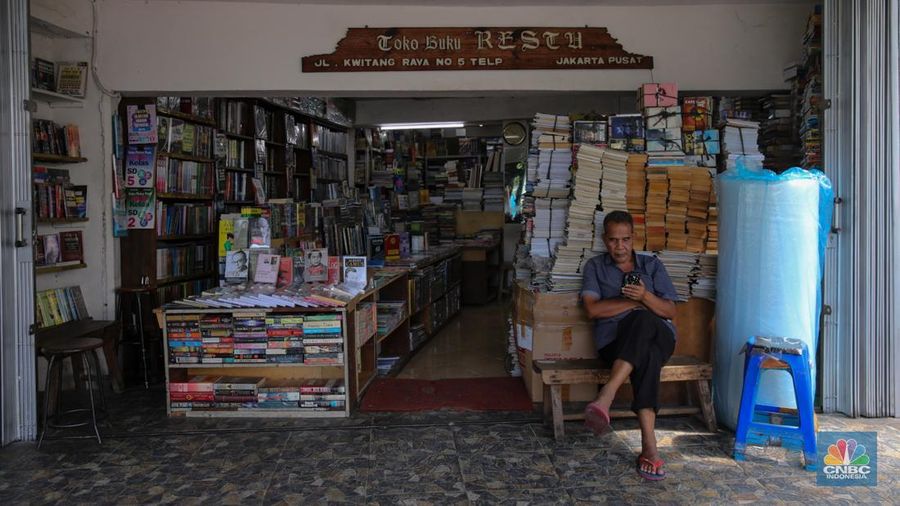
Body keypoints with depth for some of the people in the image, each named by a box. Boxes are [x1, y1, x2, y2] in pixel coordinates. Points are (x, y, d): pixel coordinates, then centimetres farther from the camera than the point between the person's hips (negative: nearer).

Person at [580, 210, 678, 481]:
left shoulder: (652, 265, 17)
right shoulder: (595, 266, 15)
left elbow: (670, 311, 8)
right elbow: (593, 309, -2)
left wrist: (645, 296, -13)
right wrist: (634, 302, -4)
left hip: (658, 337, 1)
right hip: (615, 342, -1)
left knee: (643, 320, -37)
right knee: (646, 355, -38)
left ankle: (605, 398, -51)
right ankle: (649, 446, -49)